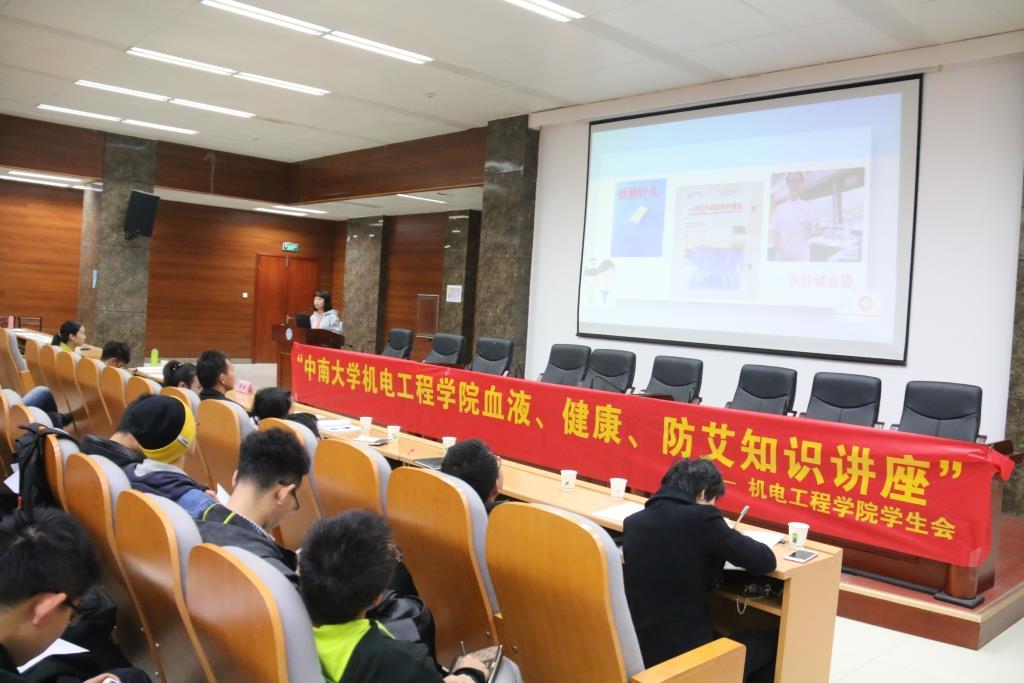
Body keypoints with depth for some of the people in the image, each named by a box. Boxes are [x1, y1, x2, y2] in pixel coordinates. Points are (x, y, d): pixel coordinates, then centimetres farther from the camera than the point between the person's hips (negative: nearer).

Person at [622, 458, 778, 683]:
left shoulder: (633, 522, 2)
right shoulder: (701, 517, -15)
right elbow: (766, 561, -7)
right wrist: (727, 544, 11)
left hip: (638, 652, 7)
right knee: (771, 640, 20)